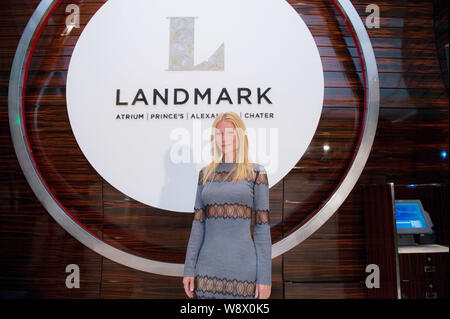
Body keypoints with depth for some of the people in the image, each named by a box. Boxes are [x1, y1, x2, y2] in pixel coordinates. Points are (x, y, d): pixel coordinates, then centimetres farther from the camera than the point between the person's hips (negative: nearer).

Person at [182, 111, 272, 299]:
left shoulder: (256, 173, -1)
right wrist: (189, 269, 5)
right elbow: (198, 225, 8)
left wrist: (265, 276, -6)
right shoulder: (205, 173, 8)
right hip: (208, 267, 3)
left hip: (243, 268, -3)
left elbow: (262, 228, -3)